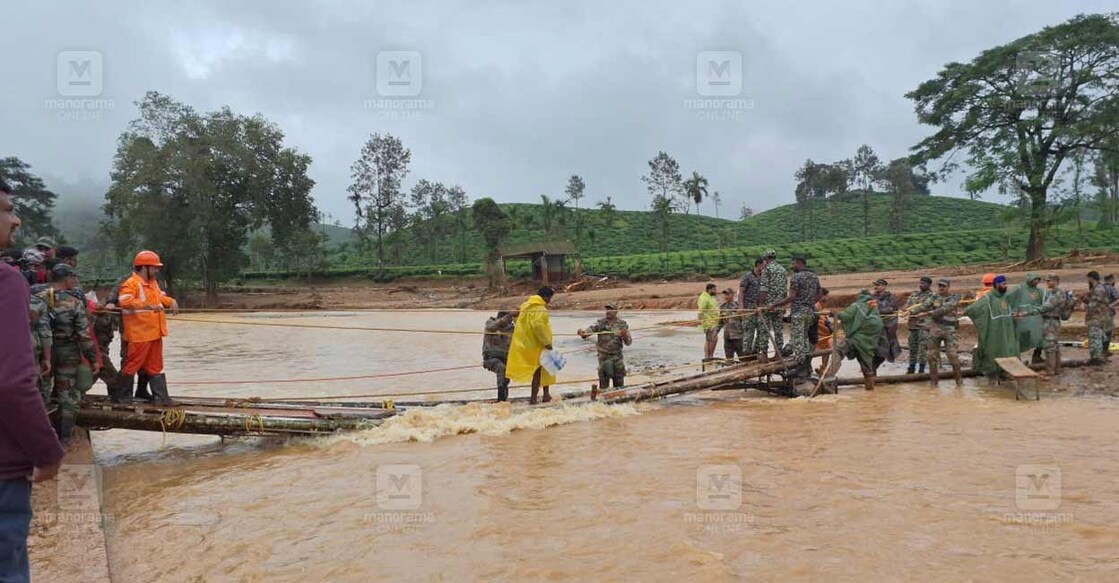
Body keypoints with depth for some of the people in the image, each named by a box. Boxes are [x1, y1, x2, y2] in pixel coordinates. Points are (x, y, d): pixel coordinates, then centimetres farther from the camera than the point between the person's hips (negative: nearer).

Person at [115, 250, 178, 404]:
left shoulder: (153, 283, 14)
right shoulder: (131, 284, -15)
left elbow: (160, 296, 28)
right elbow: (125, 301, -31)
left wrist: (171, 301, 7)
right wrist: (148, 306, -37)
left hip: (155, 333, 9)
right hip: (139, 335, -9)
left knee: (155, 366, 13)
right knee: (132, 365, 1)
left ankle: (161, 397, 19)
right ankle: (120, 397, 14)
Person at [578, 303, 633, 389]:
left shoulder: (622, 324, -1)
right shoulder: (600, 323, -4)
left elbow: (628, 342, -3)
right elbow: (590, 330, -18)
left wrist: (625, 335, -26)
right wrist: (583, 332, -41)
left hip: (617, 356, 1)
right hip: (604, 356, -1)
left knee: (619, 384, 9)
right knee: (603, 382, 1)